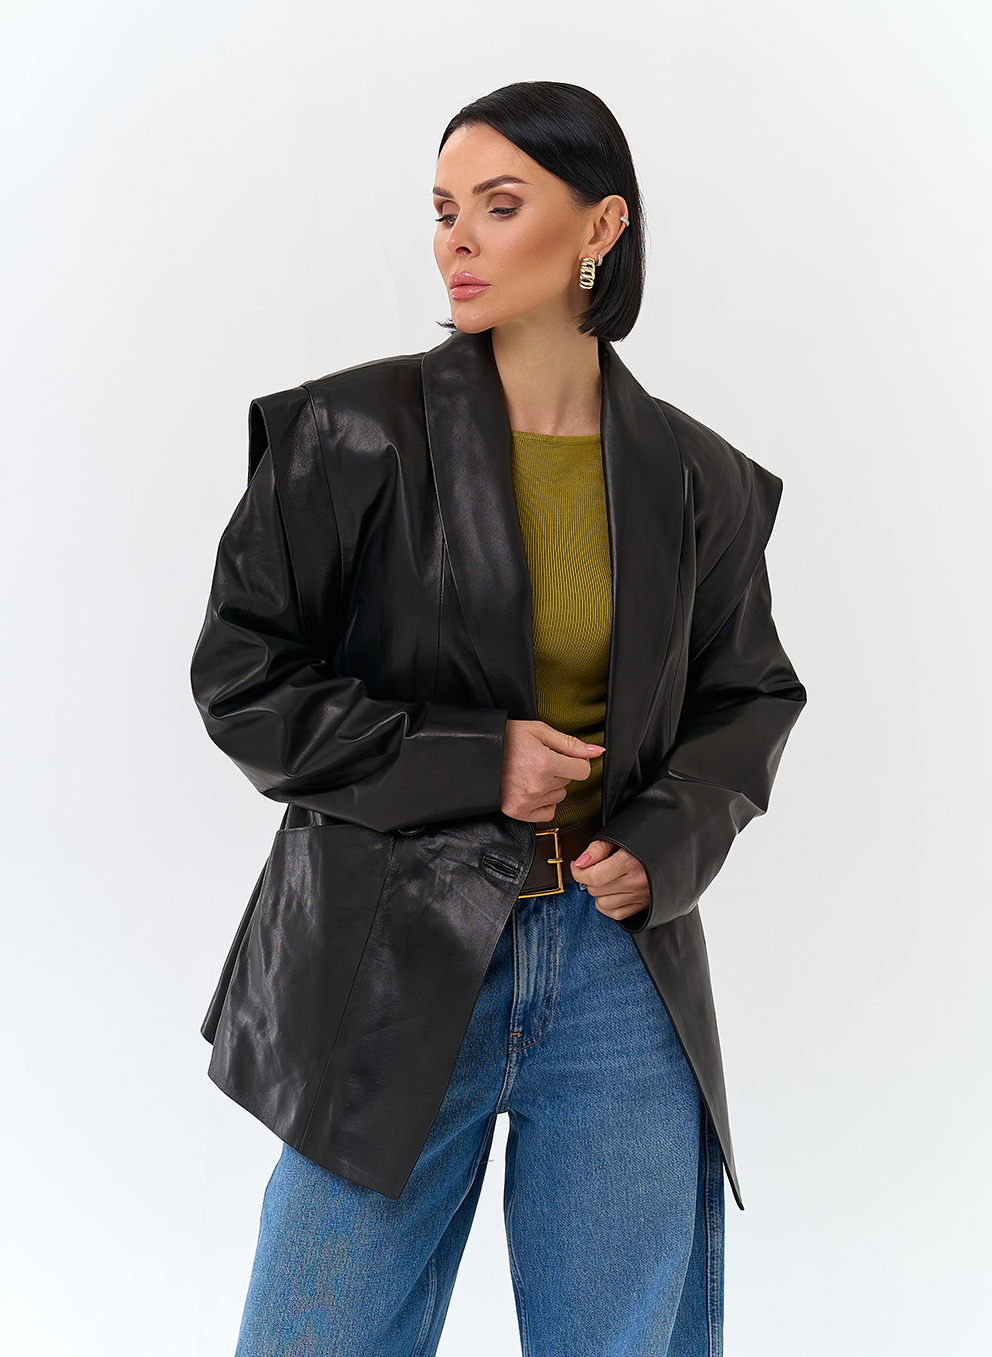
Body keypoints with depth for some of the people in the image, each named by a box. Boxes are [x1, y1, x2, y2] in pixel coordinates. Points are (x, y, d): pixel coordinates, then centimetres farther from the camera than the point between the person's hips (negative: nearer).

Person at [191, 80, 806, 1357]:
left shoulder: (695, 478, 3)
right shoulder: (354, 435, -5)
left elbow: (748, 696, 14)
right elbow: (242, 676, -4)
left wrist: (669, 839, -5)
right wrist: (469, 762, -13)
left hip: (624, 960, 2)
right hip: (397, 958, -2)